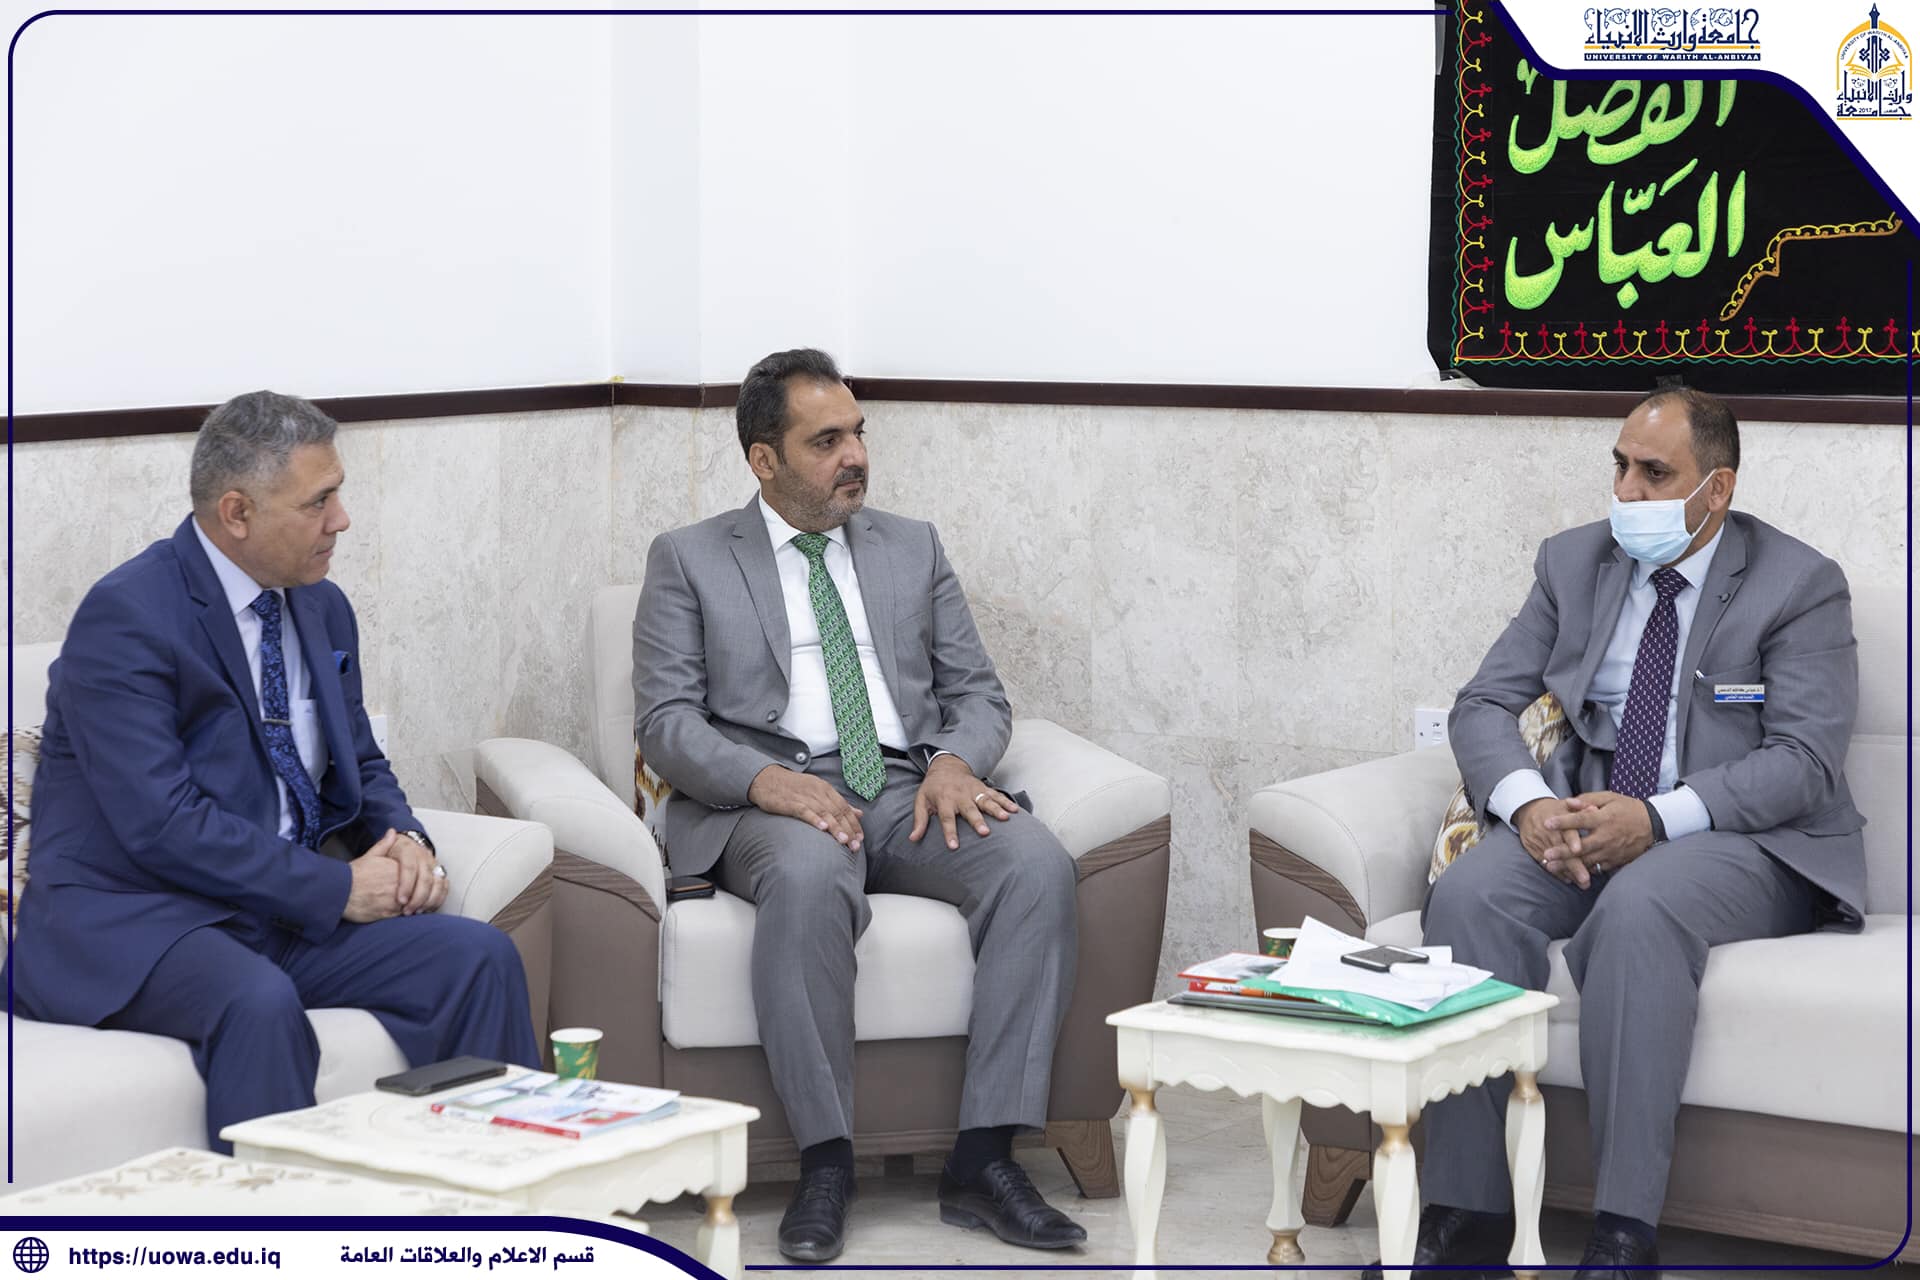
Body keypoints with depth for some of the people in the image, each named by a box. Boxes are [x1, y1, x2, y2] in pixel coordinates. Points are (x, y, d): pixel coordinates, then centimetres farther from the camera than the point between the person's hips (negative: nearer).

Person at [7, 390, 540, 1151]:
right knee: (258, 1002, -37)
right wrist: (337, 887, -20)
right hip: (134, 922, -7)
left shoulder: (321, 608, 10)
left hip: (291, 911, 7)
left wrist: (403, 840, -3)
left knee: (479, 957, -13)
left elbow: (361, 767, 21)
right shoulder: (126, 618, -15)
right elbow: (164, 824, -22)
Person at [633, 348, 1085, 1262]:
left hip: (909, 790, 3)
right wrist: (766, 779, -20)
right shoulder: (689, 559, 10)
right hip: (772, 797, -3)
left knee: (1038, 865, -28)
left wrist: (954, 761, -9)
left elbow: (977, 692, 16)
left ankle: (983, 1158, -27)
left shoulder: (913, 548, 20)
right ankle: (824, 1160, -29)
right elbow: (665, 722, 0)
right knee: (809, 875, -40)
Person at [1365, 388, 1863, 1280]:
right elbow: (1483, 706, 7)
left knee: (1638, 906, -38)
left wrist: (1658, 818, -26)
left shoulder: (1801, 586, -3)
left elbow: (1805, 759, -12)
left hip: (1743, 839, -4)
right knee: (1470, 894, -27)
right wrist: (1528, 803, -16)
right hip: (1583, 823, 5)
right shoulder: (1574, 563, 11)